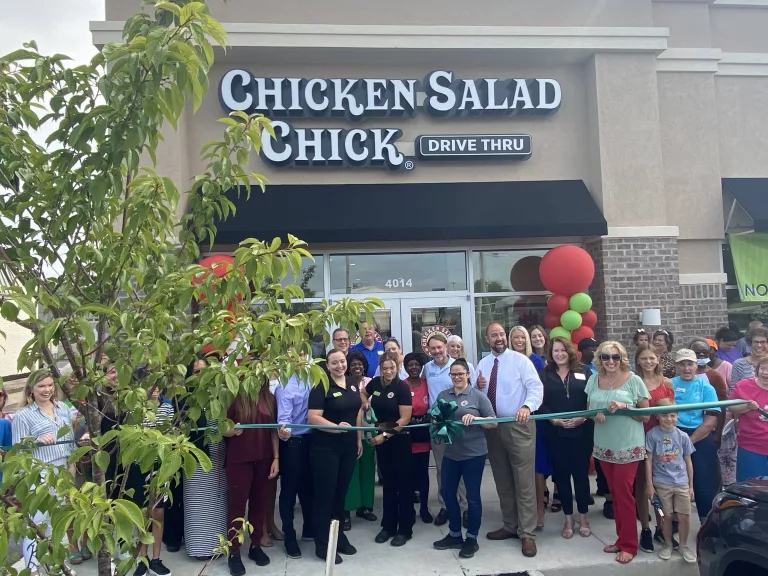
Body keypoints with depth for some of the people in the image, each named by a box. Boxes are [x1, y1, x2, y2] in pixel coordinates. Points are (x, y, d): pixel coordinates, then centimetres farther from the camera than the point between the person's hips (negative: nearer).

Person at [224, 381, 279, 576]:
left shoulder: (269, 399, 3)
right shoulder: (234, 398, -9)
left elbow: (273, 430, 7)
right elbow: (223, 429, -4)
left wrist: (276, 458, 5)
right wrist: (231, 431, -26)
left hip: (264, 459, 4)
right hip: (239, 460, -4)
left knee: (259, 502, 11)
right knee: (237, 503, 3)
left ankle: (256, 545, 26)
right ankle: (234, 553, 14)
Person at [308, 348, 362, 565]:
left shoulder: (353, 384, 7)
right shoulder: (321, 387, -13)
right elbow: (313, 417, -20)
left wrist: (359, 440, 13)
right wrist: (337, 427, -32)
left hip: (348, 446, 6)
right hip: (325, 448, -6)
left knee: (341, 492, 16)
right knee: (325, 493, 2)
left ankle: (338, 535, 30)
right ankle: (322, 543, 13)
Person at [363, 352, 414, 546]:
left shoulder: (402, 387, -14)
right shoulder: (375, 383, 1)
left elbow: (405, 418, -18)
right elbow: (363, 393, 24)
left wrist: (385, 434, -21)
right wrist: (366, 405, 4)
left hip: (399, 440, -5)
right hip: (380, 439, 5)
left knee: (403, 483, 4)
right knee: (388, 482, 14)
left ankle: (405, 529, 16)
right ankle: (388, 526, 25)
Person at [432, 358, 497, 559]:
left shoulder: (478, 395, -5)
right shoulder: (443, 395, 7)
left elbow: (493, 423, -7)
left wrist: (475, 418, -23)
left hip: (473, 454, -5)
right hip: (451, 453, 5)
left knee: (472, 496, 6)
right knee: (448, 494, 12)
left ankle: (472, 539, 22)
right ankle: (454, 535, 30)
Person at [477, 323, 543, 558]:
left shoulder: (520, 360, -5)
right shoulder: (482, 364, 11)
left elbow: (536, 386, -17)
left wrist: (527, 406, -35)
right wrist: (477, 386, -7)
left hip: (519, 425, -5)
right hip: (493, 427, 6)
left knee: (524, 481, -2)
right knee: (502, 480, 15)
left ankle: (527, 534, 7)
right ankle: (510, 526, 29)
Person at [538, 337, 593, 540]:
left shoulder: (583, 371, 4)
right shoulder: (544, 374, 5)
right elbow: (540, 402, -1)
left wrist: (583, 418, -14)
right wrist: (553, 419, -15)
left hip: (581, 432, -1)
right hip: (555, 434, 1)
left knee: (581, 473, 7)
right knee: (561, 475, 8)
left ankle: (583, 517, 24)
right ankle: (568, 518, 21)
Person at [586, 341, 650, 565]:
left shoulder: (634, 380, -8)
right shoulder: (594, 380, 3)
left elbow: (646, 415, -6)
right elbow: (589, 410, 11)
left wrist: (624, 406, -22)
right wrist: (595, 415, -11)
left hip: (628, 447, -4)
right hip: (604, 446, 4)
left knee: (624, 493, 0)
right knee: (614, 493, 12)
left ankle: (629, 545, 13)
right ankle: (622, 539, 25)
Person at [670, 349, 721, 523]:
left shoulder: (706, 388, -2)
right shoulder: (669, 385, 3)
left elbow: (711, 420, -8)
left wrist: (689, 441, -12)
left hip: (701, 440, -2)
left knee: (704, 484, 3)